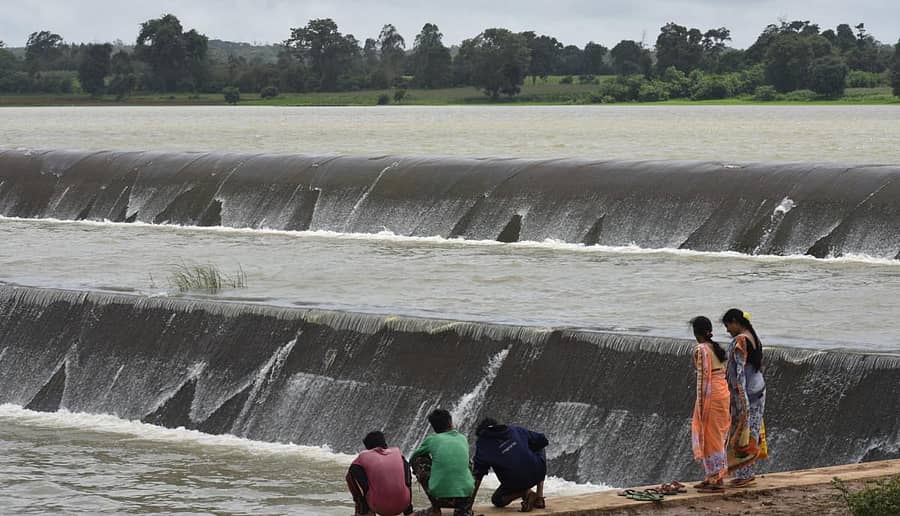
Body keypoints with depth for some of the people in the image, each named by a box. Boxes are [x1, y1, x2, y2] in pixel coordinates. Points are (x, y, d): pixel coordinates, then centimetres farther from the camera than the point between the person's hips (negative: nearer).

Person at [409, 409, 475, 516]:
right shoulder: (463, 439, 13)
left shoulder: (432, 440, 5)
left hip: (440, 496, -2)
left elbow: (412, 458, 23)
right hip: (466, 497, 2)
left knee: (419, 460, 18)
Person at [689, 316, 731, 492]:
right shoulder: (718, 348, 13)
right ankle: (713, 477, 20)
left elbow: (703, 377, -16)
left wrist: (700, 404, -14)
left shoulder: (701, 350, -12)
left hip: (710, 394, -8)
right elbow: (723, 372, 14)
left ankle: (716, 479, -2)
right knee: (717, 436, 15)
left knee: (710, 436, -2)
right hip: (724, 392, 8)